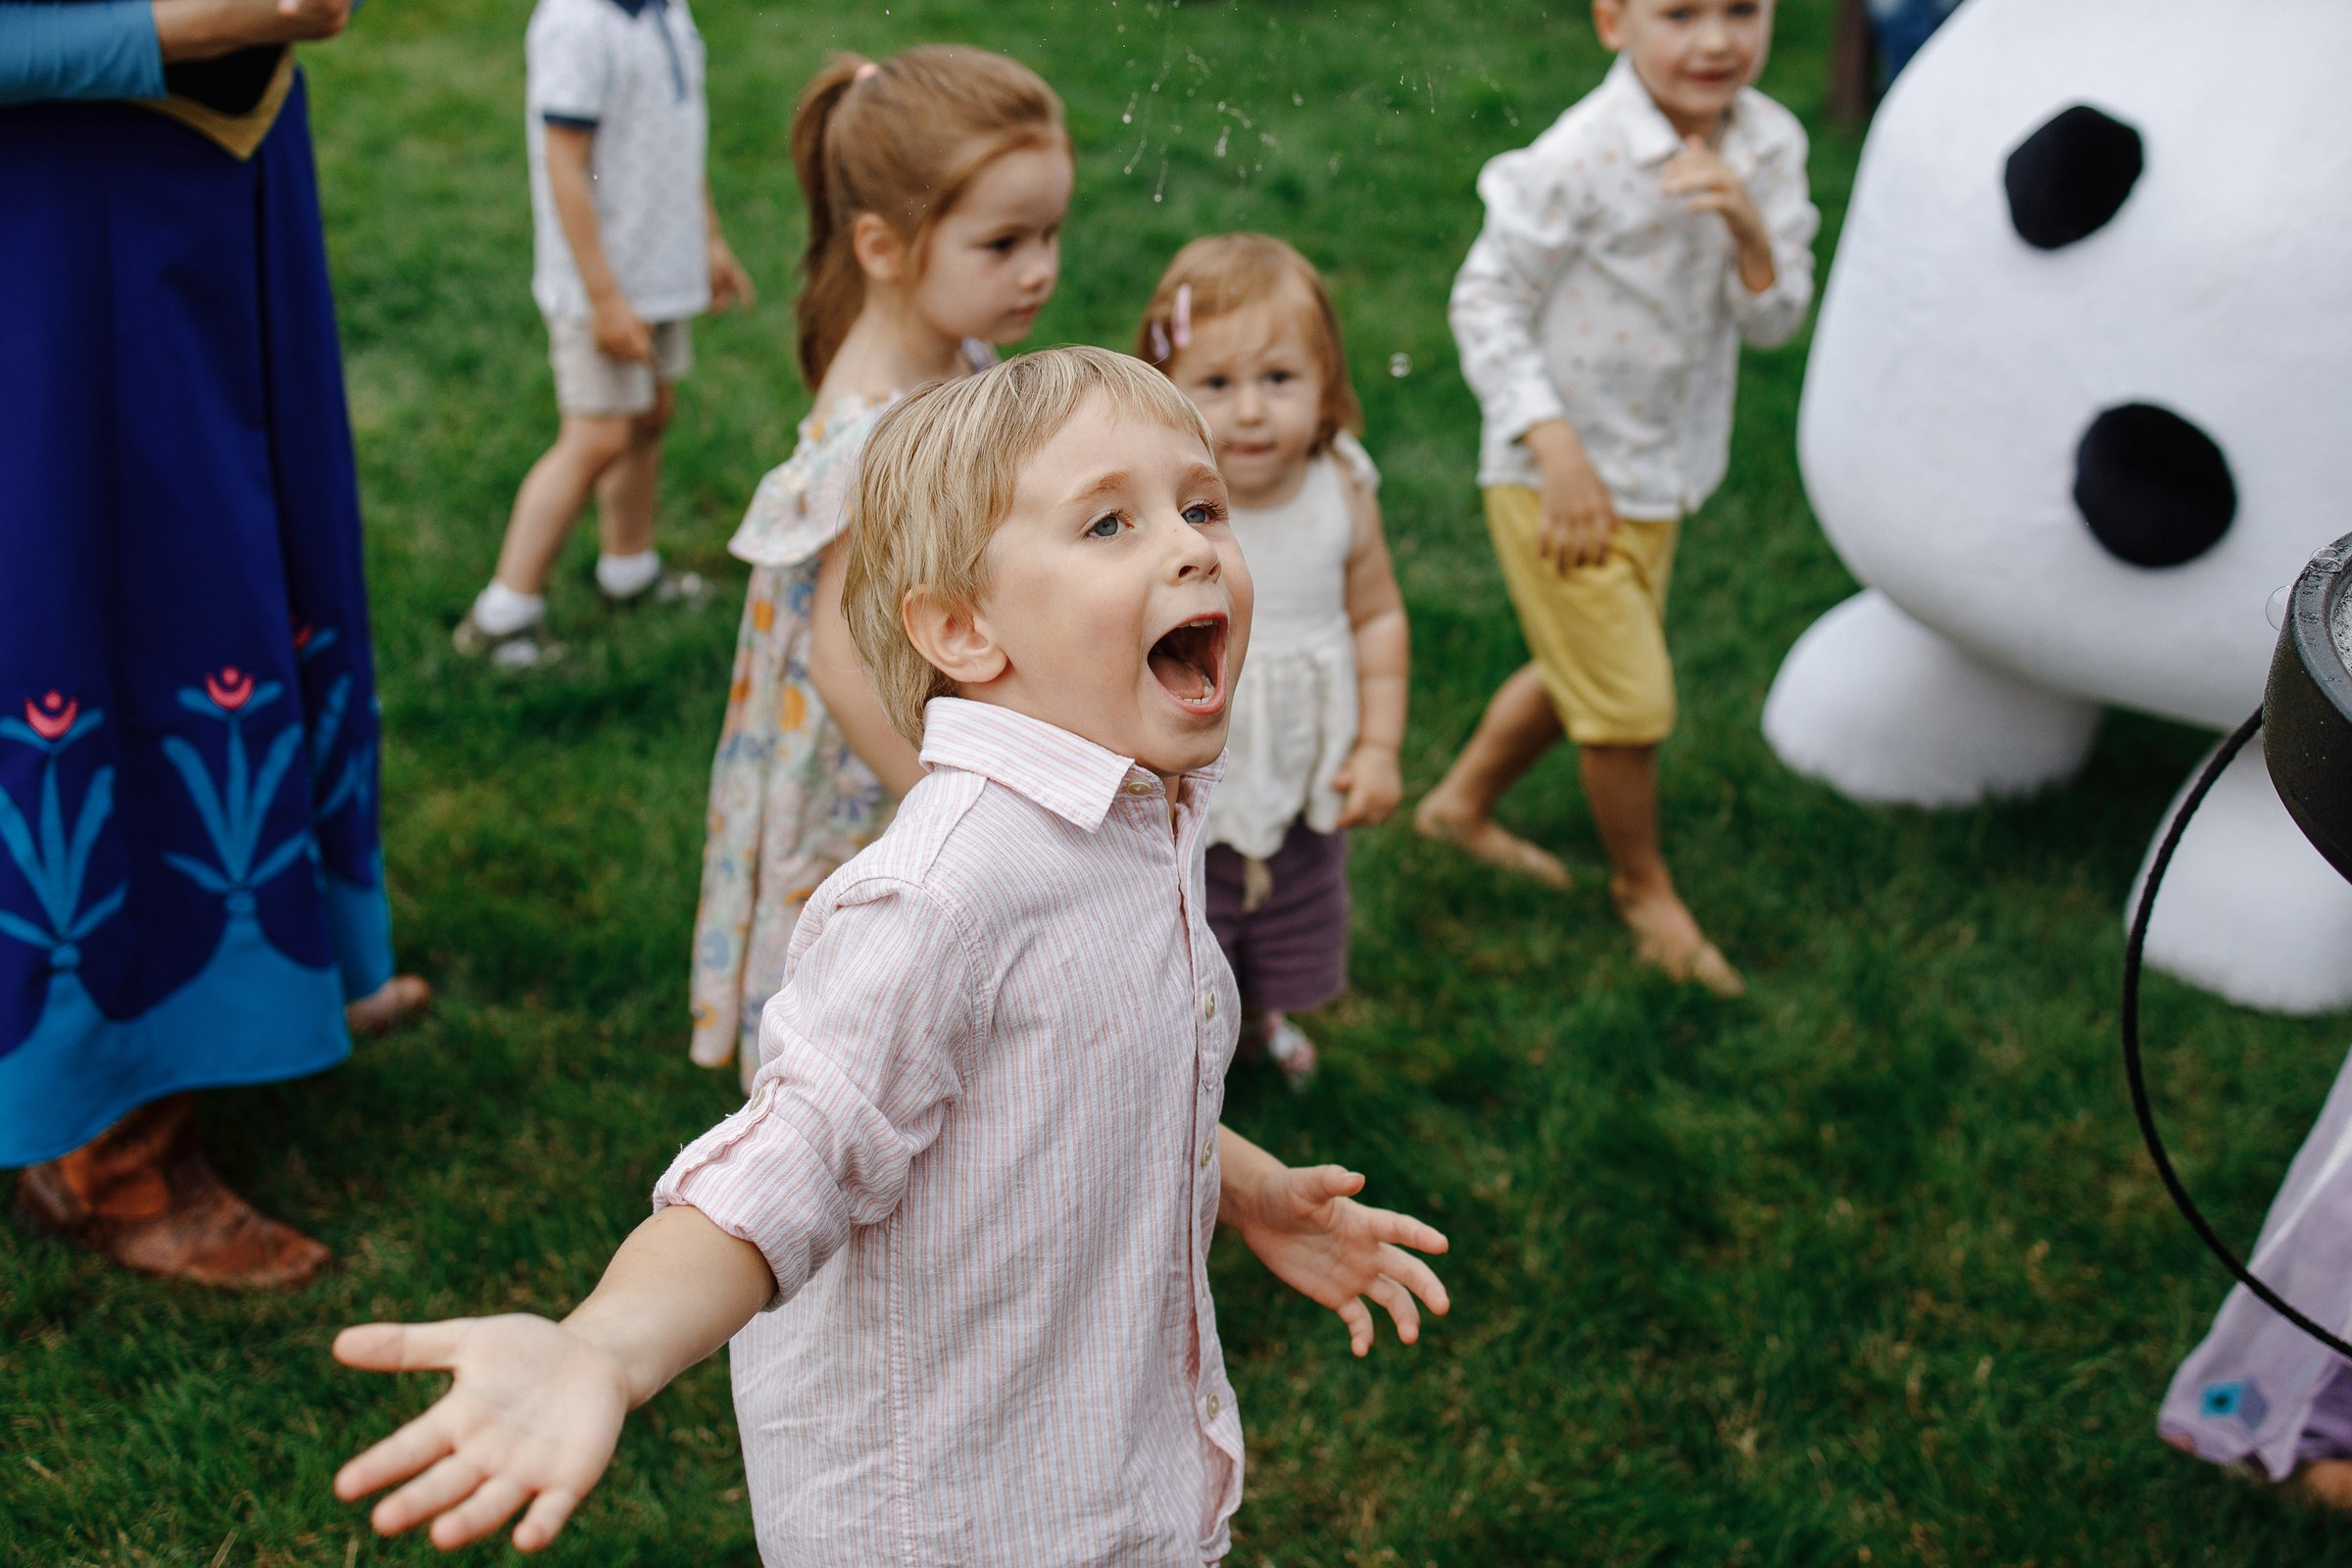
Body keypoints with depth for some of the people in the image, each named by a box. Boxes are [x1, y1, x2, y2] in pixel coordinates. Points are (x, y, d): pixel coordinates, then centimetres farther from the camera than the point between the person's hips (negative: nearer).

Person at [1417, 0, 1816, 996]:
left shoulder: (1767, 144, -5)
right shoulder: (1581, 158, -23)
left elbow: (1775, 321, -7)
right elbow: (1486, 298, -15)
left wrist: (1748, 225, -27)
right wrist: (1556, 448, -21)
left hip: (1659, 475, 7)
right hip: (1560, 476, -7)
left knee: (1584, 675, 23)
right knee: (1630, 702, 3)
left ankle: (1462, 803, 47)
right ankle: (1642, 886, 29)